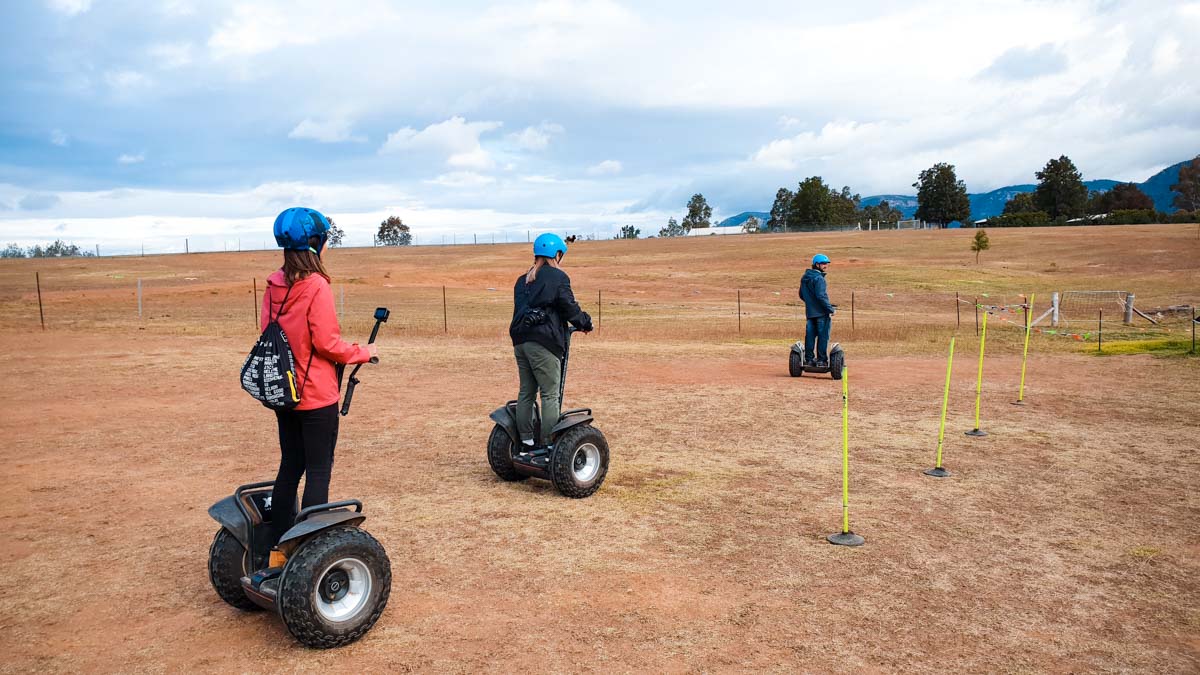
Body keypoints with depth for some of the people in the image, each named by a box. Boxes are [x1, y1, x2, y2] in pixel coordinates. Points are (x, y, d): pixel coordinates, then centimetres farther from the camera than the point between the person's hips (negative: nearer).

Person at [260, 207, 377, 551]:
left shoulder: (274, 286, 5)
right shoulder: (316, 286, -17)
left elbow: (267, 335, 11)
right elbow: (327, 343, -17)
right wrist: (364, 353, -4)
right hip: (317, 396, -7)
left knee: (290, 467, 16)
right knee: (318, 471, 2)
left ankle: (280, 548, 23)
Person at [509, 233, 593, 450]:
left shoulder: (522, 280, 19)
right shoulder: (557, 277, -2)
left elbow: (521, 308, 18)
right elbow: (569, 306, -5)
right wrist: (585, 323, 10)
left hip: (520, 340, 7)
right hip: (543, 343, -7)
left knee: (526, 392, 13)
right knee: (550, 394, -1)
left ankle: (526, 441, 16)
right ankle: (548, 444, -1)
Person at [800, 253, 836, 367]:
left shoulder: (804, 278, 13)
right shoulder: (818, 278, -14)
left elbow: (802, 295, 20)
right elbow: (821, 295, -21)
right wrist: (830, 309, -15)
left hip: (809, 312, 8)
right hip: (821, 312, -8)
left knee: (810, 335, 10)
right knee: (823, 336, -1)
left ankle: (809, 359, 13)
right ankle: (821, 360, 1)